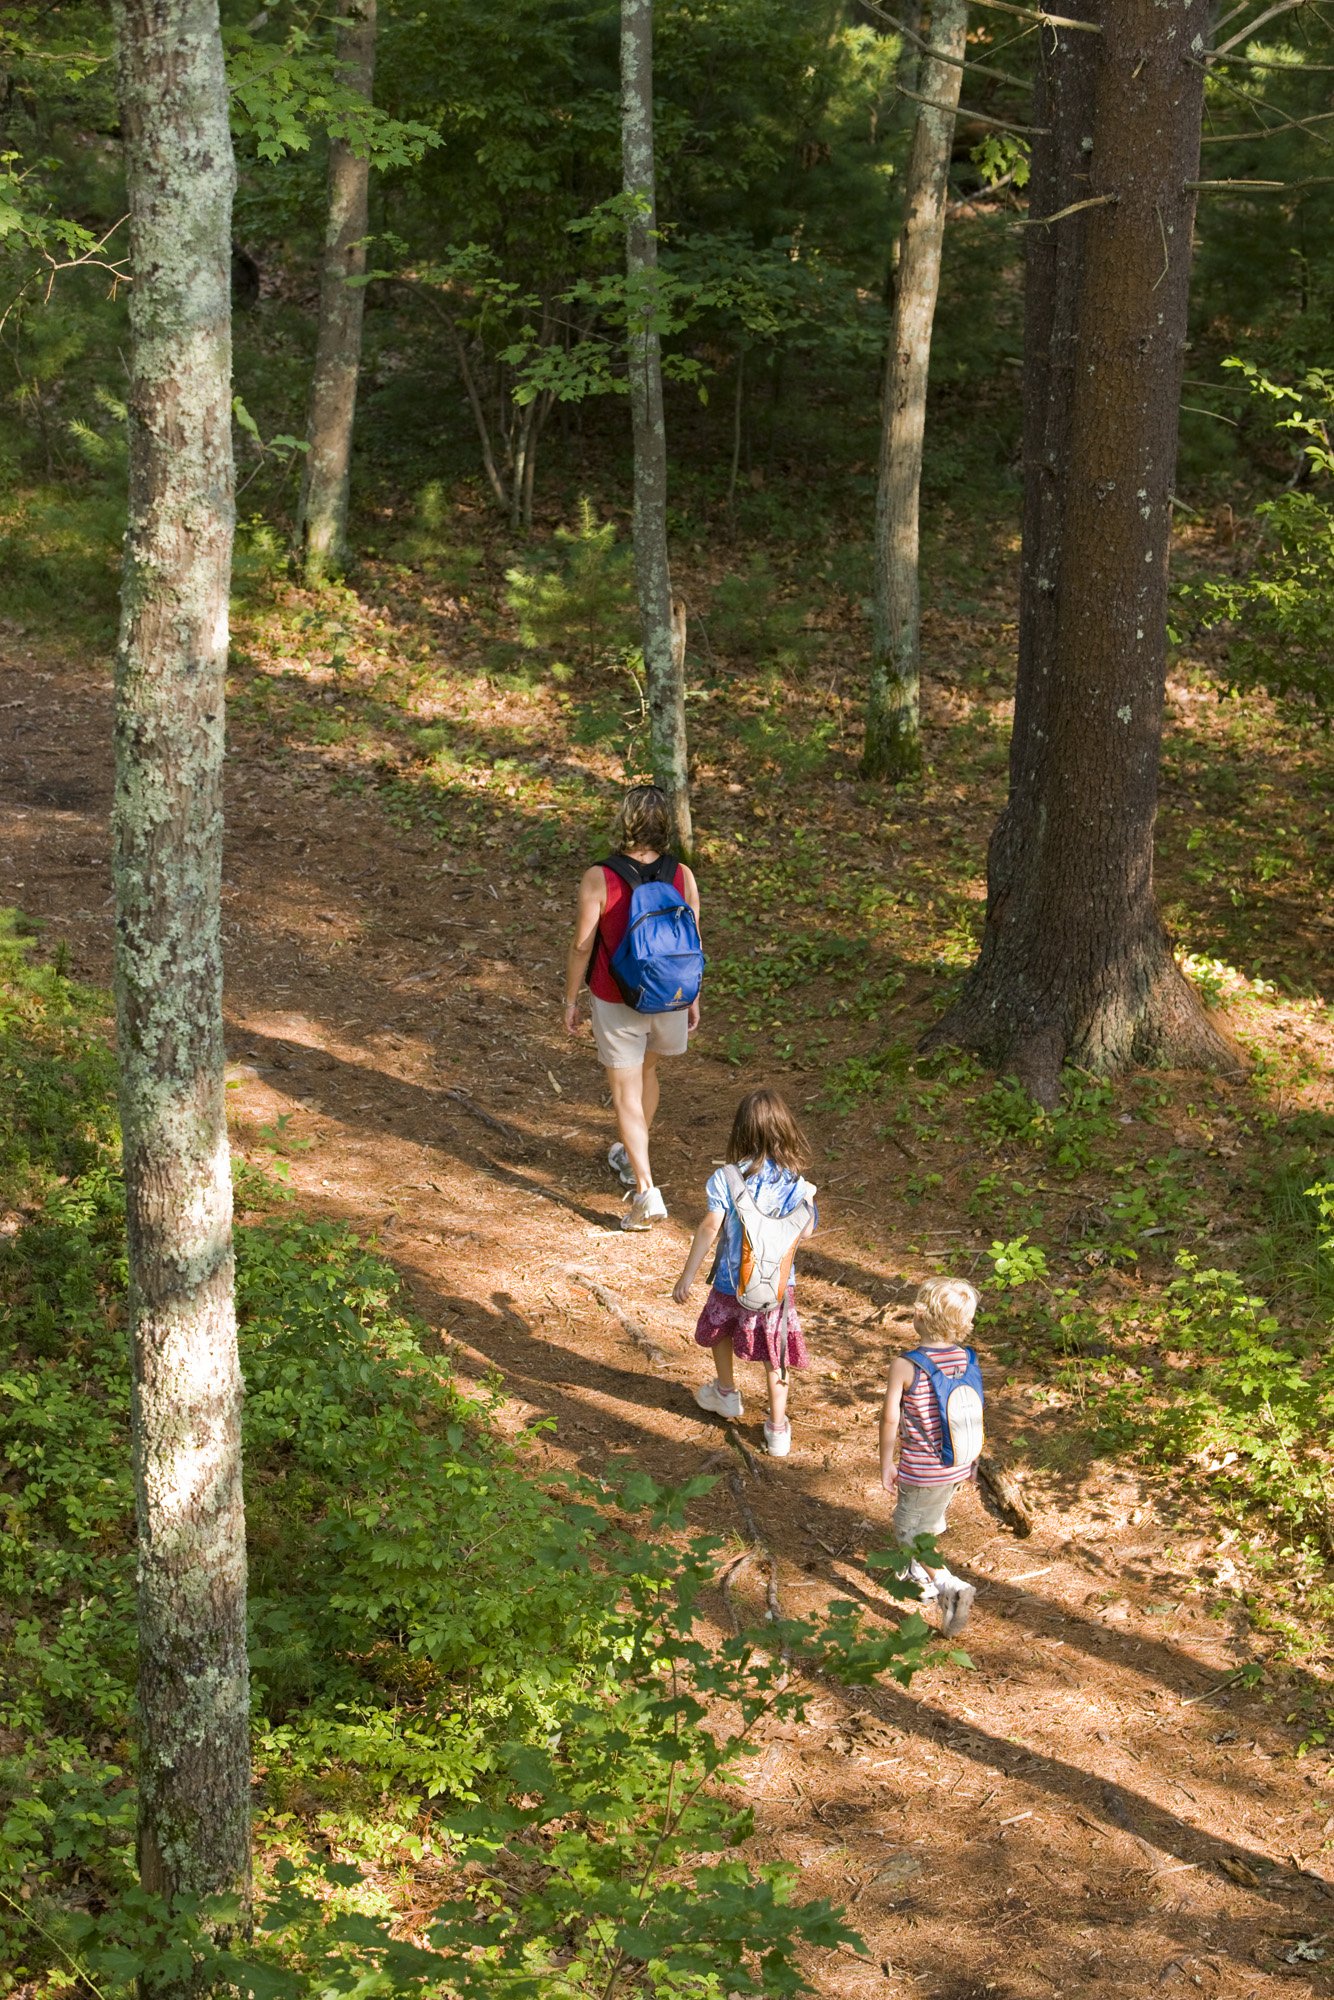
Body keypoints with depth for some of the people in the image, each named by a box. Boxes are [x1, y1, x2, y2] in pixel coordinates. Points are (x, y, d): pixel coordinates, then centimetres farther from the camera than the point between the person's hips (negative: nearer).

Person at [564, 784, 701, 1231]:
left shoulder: (598, 880, -19)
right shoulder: (682, 877, -10)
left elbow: (581, 945, -14)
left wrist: (570, 999, 0)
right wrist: (694, 999, 11)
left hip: (616, 1003, -4)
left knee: (627, 1092, 4)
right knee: (647, 1070, 27)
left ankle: (646, 1190, -5)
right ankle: (631, 1159, 46)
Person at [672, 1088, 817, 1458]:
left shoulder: (725, 1179, -18)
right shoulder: (794, 1183, -13)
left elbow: (710, 1227, -18)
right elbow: (805, 1234, -7)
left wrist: (687, 1276, -11)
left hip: (732, 1280, 0)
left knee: (719, 1329, 30)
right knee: (774, 1355, 13)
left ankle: (726, 1393, 49)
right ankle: (778, 1429, 17)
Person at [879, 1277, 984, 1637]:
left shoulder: (905, 1366, -23)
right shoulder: (967, 1359, -8)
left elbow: (890, 1420, -17)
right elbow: (975, 1413, 2)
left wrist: (886, 1464, -3)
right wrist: (972, 1458, 16)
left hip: (921, 1469, -6)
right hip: (959, 1466, 6)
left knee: (910, 1530, 10)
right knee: (931, 1522, 28)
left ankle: (948, 1584, -9)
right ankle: (920, 1571, 49)